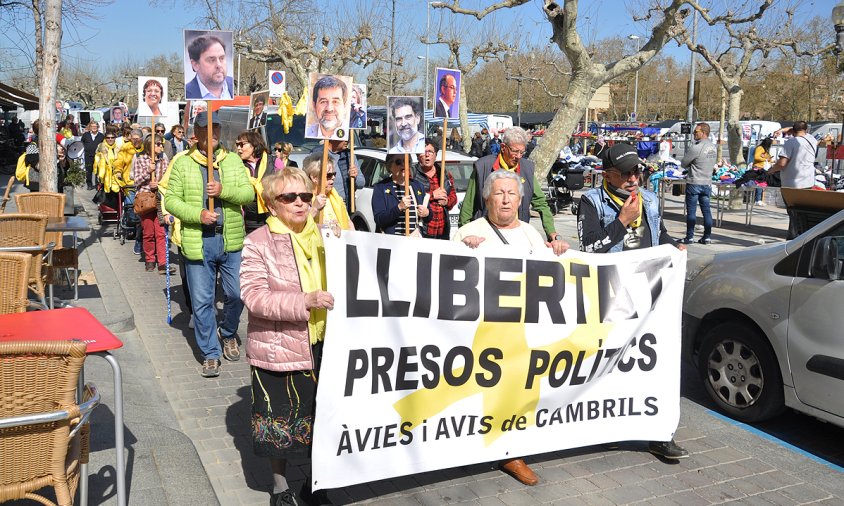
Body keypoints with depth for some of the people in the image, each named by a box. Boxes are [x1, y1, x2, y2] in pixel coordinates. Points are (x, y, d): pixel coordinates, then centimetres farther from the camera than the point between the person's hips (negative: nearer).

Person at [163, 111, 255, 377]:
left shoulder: (233, 161, 8)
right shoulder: (182, 163, 3)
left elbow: (249, 193, 0)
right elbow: (171, 200, -1)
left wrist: (223, 190, -18)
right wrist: (198, 214, -16)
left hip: (231, 240, 2)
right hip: (198, 242, -2)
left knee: (236, 294, 8)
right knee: (202, 300, 3)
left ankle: (228, 334, 36)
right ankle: (210, 354, 16)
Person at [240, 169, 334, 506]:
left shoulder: (323, 235, 9)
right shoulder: (258, 243, -7)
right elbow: (253, 296, -18)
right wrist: (303, 302, -27)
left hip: (322, 347, 4)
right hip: (279, 350, -4)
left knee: (321, 414, 14)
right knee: (281, 419, 9)